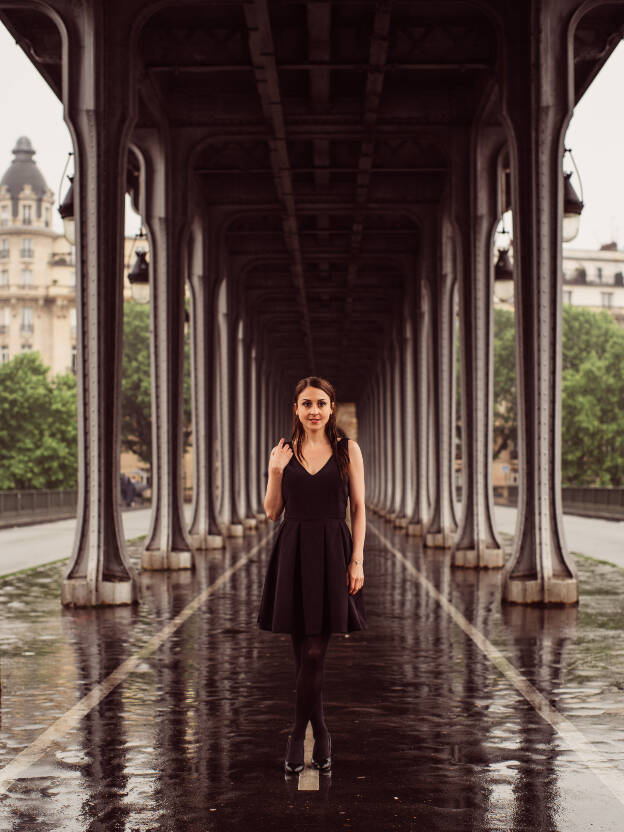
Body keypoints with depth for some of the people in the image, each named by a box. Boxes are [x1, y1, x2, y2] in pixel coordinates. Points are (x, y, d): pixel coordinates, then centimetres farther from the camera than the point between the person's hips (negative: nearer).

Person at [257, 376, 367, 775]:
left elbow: (359, 507, 1)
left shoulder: (347, 449, 2)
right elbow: (272, 511, 6)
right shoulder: (285, 451, 6)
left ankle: (298, 735, 7)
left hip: (333, 552, -2)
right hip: (293, 552, 2)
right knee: (303, 651, 6)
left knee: (315, 652, -6)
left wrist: (357, 560, -6)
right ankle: (322, 735, 20)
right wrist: (275, 472, -9)